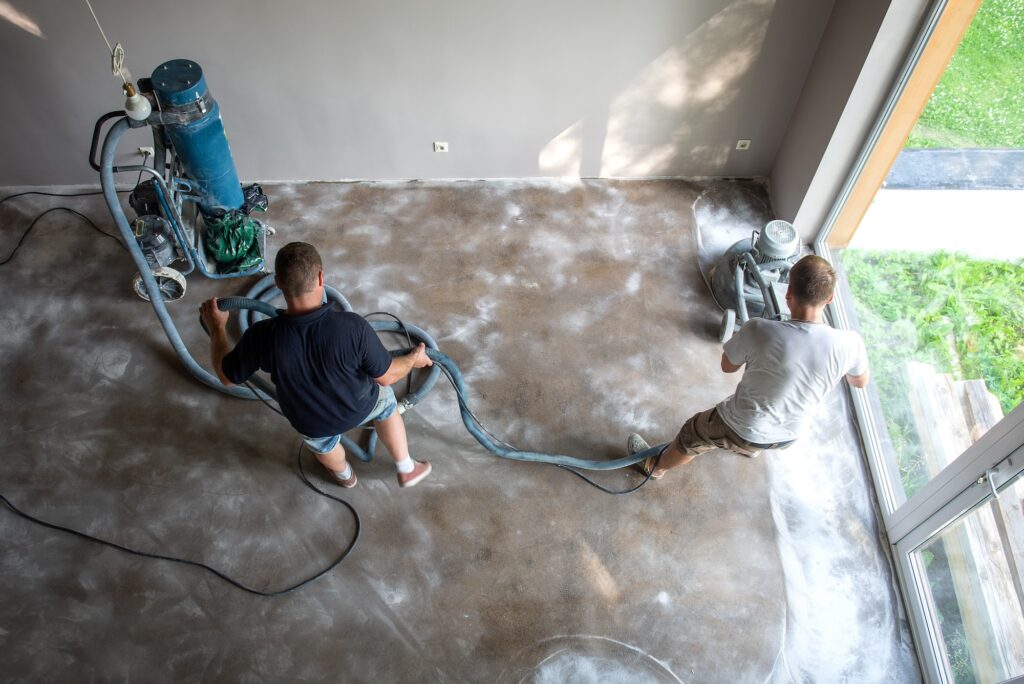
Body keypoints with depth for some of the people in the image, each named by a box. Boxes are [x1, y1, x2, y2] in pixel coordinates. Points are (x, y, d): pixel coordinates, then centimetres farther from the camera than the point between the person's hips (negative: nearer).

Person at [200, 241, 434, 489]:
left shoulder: (262, 337, -33)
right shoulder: (352, 327, -37)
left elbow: (226, 375, -12)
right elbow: (386, 376, -21)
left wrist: (216, 327, 3)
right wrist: (414, 358, 0)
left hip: (311, 421, 1)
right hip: (359, 407, -1)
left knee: (323, 442, 37)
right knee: (383, 397, 34)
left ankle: (345, 475, 69)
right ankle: (407, 469, 48)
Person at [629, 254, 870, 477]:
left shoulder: (759, 331, -34)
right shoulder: (850, 344, -25)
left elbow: (727, 365, -12)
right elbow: (861, 381, -1)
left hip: (742, 429, -3)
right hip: (788, 435, 4)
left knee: (692, 435, 28)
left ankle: (655, 467, 55)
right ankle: (751, 447, 75)